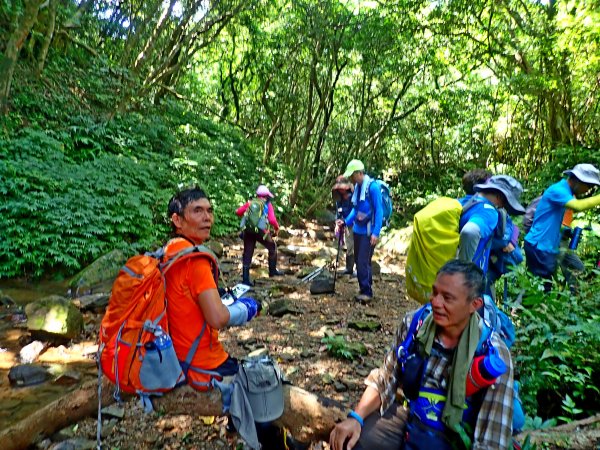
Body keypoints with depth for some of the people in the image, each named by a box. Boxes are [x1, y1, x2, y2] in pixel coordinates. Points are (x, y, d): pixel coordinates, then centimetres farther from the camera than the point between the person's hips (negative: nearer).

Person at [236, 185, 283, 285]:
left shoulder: (250, 203, 16)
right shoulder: (268, 204, 7)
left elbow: (238, 212, 6)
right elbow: (272, 220, -7)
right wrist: (277, 227, 11)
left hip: (248, 231, 3)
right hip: (261, 231, -3)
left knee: (247, 254, 9)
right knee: (272, 248, 22)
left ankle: (245, 279, 6)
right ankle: (272, 271, 27)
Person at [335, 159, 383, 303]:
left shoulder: (372, 187, -16)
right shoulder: (357, 187, 7)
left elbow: (379, 211, -16)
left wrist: (376, 233, -20)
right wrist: (346, 222, 6)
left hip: (368, 232, -8)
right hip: (358, 229, 8)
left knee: (363, 262, -9)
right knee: (358, 261, 13)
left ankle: (367, 292, 2)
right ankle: (363, 290, 25)